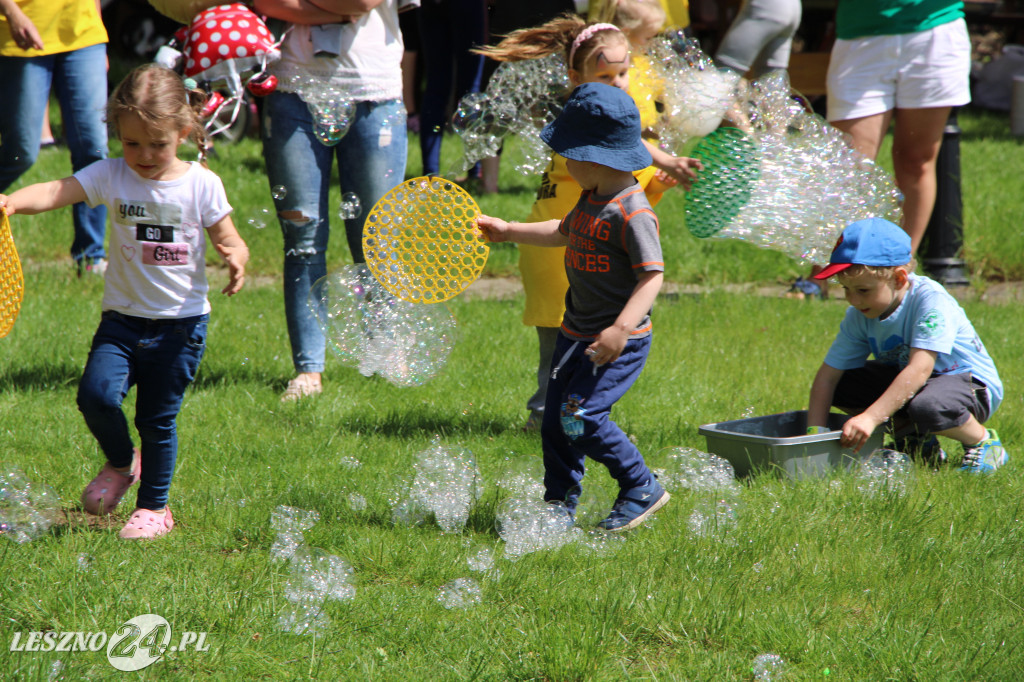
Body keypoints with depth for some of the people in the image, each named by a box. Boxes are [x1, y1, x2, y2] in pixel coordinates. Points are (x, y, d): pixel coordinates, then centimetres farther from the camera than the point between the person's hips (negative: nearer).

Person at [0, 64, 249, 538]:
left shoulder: (202, 184, -5)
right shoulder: (111, 177, -5)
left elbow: (228, 241, 1)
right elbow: (58, 191, -19)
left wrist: (236, 259, -24)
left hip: (181, 322, -1)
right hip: (123, 319, 1)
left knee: (158, 419, 3)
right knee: (96, 394, -17)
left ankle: (153, 507, 23)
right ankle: (121, 462, 14)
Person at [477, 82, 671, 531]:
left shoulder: (633, 214, -22)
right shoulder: (592, 200, 8)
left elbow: (652, 276, -26)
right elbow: (565, 233, 29)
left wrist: (621, 330, -36)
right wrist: (508, 232, 30)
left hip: (620, 342, -9)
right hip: (577, 334, 9)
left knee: (581, 417, -18)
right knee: (555, 420, 10)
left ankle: (642, 489, -3)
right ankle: (560, 503, 24)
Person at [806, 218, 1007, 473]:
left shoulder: (931, 301, -28)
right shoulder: (858, 316, -8)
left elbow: (920, 370, -38)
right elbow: (827, 376, -8)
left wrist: (870, 418, -45)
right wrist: (814, 432, -22)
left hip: (970, 383, -7)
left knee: (927, 407, -40)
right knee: (840, 386, -10)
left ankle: (982, 441, -8)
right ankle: (914, 441, 4)